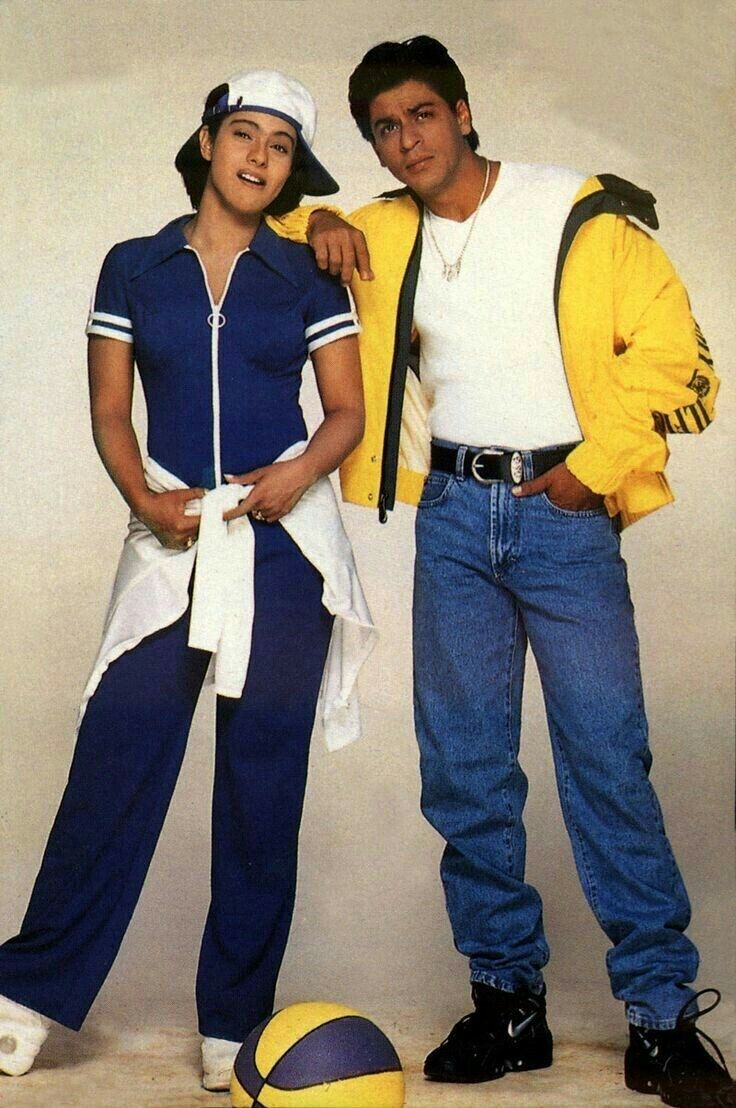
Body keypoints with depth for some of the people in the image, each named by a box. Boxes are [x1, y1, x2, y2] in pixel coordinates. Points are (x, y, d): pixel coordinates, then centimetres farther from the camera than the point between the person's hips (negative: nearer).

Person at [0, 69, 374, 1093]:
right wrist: (145, 499, -11)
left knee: (262, 778, 2)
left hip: (285, 541, 0)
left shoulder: (309, 278, 7)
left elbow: (347, 411, 6)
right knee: (116, 759, -4)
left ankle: (235, 1021, 11)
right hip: (173, 539, 0)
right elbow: (110, 410, 6)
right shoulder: (135, 268, 8)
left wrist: (298, 473, -13)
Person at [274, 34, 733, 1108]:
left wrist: (594, 465, -9)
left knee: (608, 765, -5)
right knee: (464, 770, 6)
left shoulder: (579, 213, -2)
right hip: (452, 515, 4)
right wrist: (318, 225, 3)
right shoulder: (383, 236, 11)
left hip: (564, 509, -4)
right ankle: (508, 1002, 18)